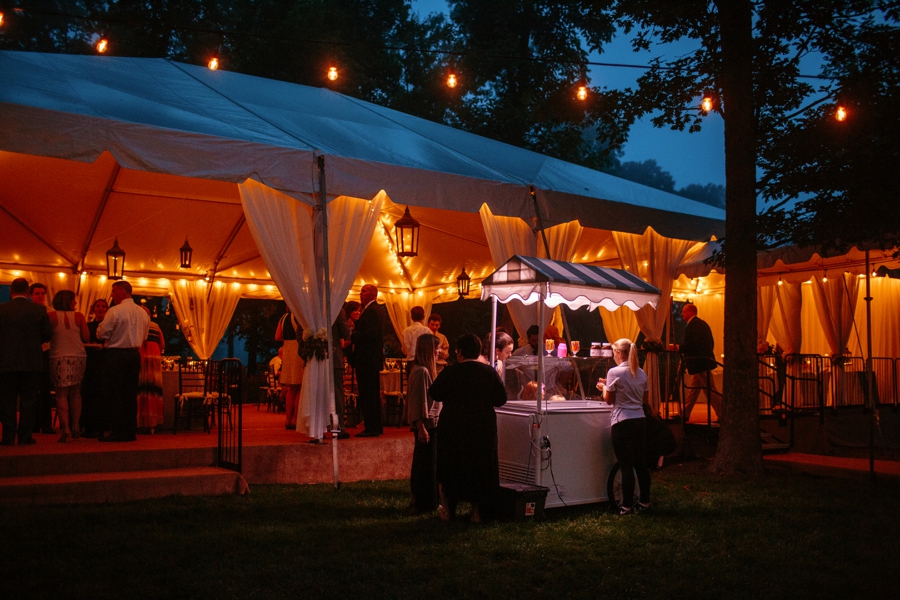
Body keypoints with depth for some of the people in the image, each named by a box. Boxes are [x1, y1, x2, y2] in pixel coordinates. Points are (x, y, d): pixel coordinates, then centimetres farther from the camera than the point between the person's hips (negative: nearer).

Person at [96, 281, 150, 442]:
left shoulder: (114, 311, -12)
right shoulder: (143, 312, 8)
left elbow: (102, 334, -9)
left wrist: (101, 323, 10)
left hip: (116, 355, -6)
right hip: (134, 354, 6)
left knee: (115, 394, 0)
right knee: (131, 394, 10)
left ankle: (118, 432, 0)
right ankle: (131, 432, 13)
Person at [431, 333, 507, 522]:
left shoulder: (450, 372, -12)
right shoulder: (489, 372, -5)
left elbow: (435, 393, -2)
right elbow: (501, 399, 0)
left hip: (453, 429, -2)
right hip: (483, 429, 2)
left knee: (450, 469, 12)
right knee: (480, 469, 12)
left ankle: (448, 510, 18)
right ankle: (477, 511, 14)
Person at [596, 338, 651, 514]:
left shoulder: (615, 372, -10)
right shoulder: (641, 373, 8)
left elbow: (609, 400, -6)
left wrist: (604, 387, 14)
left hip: (622, 422, -6)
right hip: (640, 420, 6)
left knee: (626, 466, -2)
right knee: (641, 463, 13)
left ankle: (627, 506, 3)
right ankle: (645, 502, 21)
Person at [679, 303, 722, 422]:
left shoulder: (693, 324, -15)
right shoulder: (702, 323, 17)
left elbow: (691, 344, -24)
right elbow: (711, 342, 19)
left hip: (699, 362, -11)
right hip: (703, 361, 11)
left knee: (710, 391, -6)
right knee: (693, 389, 14)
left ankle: (722, 415, -2)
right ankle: (685, 415, 19)